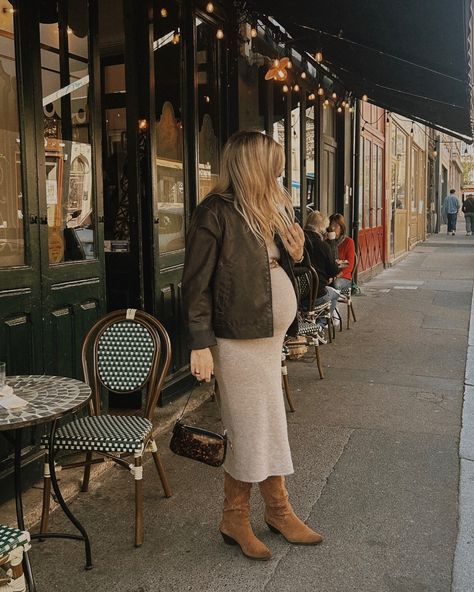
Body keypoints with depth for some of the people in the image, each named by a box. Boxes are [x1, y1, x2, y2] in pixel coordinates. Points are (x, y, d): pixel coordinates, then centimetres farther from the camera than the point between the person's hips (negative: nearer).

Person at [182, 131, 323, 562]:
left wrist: (298, 254, 1)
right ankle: (235, 519, 22)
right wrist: (200, 343, -19)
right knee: (253, 431, 2)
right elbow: (197, 283, -15)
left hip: (271, 336, 8)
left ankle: (279, 511, 32)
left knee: (267, 428, 17)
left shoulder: (272, 210, 12)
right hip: (240, 341, -8)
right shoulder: (216, 212, -13)